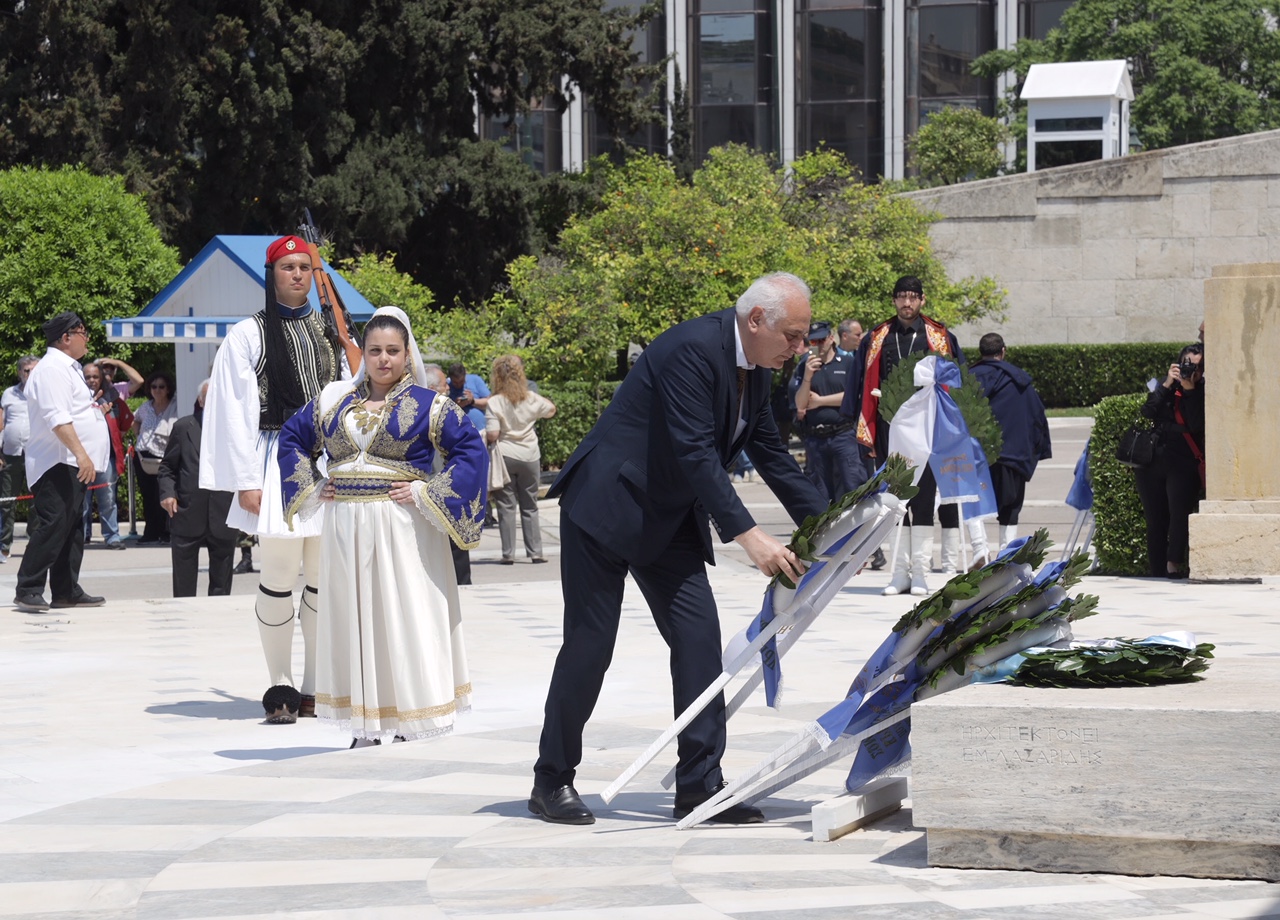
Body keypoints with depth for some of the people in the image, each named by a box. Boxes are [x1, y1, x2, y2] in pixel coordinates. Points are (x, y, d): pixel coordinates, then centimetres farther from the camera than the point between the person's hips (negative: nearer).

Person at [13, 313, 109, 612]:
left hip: (73, 465, 11)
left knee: (71, 529, 12)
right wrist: (80, 453, -30)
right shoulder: (52, 369, -13)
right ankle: (28, 590, -16)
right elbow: (57, 418, -24)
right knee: (53, 526, -16)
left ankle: (67, 591, 17)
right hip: (57, 464, -11)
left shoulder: (66, 368, 20)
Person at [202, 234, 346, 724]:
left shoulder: (327, 332, 15)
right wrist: (246, 481, -9)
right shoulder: (248, 335, 1)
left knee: (325, 581, 4)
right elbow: (234, 412, -3)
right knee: (279, 579, -6)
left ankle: (317, 688, 11)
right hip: (278, 461, -4)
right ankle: (280, 688, 4)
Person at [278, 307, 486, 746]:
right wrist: (310, 487, 10)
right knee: (354, 621, 6)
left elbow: (471, 450, -6)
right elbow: (293, 437, 22)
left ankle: (409, 721, 2)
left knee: (404, 620, -3)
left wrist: (426, 491, -11)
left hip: (401, 529, -4)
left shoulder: (427, 405, -1)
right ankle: (366, 724, 12)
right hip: (345, 528, 4)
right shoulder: (335, 401, 11)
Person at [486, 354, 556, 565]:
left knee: (506, 506, 3)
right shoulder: (531, 399, 0)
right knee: (530, 506, 11)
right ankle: (535, 552, 9)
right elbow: (551, 409, 19)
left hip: (504, 456, -3)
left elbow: (492, 435, -15)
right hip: (530, 457, 3)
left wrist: (485, 435, 6)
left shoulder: (495, 402, -11)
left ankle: (508, 554, 1)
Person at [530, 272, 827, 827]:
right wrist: (748, 537, -33)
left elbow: (772, 456, 13)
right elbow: (695, 452, -29)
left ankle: (700, 784, -1)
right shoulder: (694, 349, -24)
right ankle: (552, 781, 10)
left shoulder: (755, 370, 4)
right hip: (607, 505, -8)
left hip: (670, 519, 9)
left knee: (698, 635, -2)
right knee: (589, 645, -3)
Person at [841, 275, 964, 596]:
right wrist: (866, 431, 4)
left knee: (922, 498, -4)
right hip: (889, 426, 2)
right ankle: (900, 571, 7)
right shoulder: (877, 339, 11)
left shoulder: (940, 338, 7)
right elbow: (863, 386, 11)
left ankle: (919, 572, 0)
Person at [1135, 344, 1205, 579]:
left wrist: (1189, 389, -14)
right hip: (1153, 461, 4)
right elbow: (1147, 412, -3)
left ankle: (1174, 563, -21)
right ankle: (1157, 574, 9)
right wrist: (1167, 385, -10)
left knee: (1180, 511, -25)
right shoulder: (1165, 386, 12)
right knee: (1155, 522, 4)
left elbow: (1196, 425, -14)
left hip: (1183, 464, -4)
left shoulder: (1203, 393, 1)